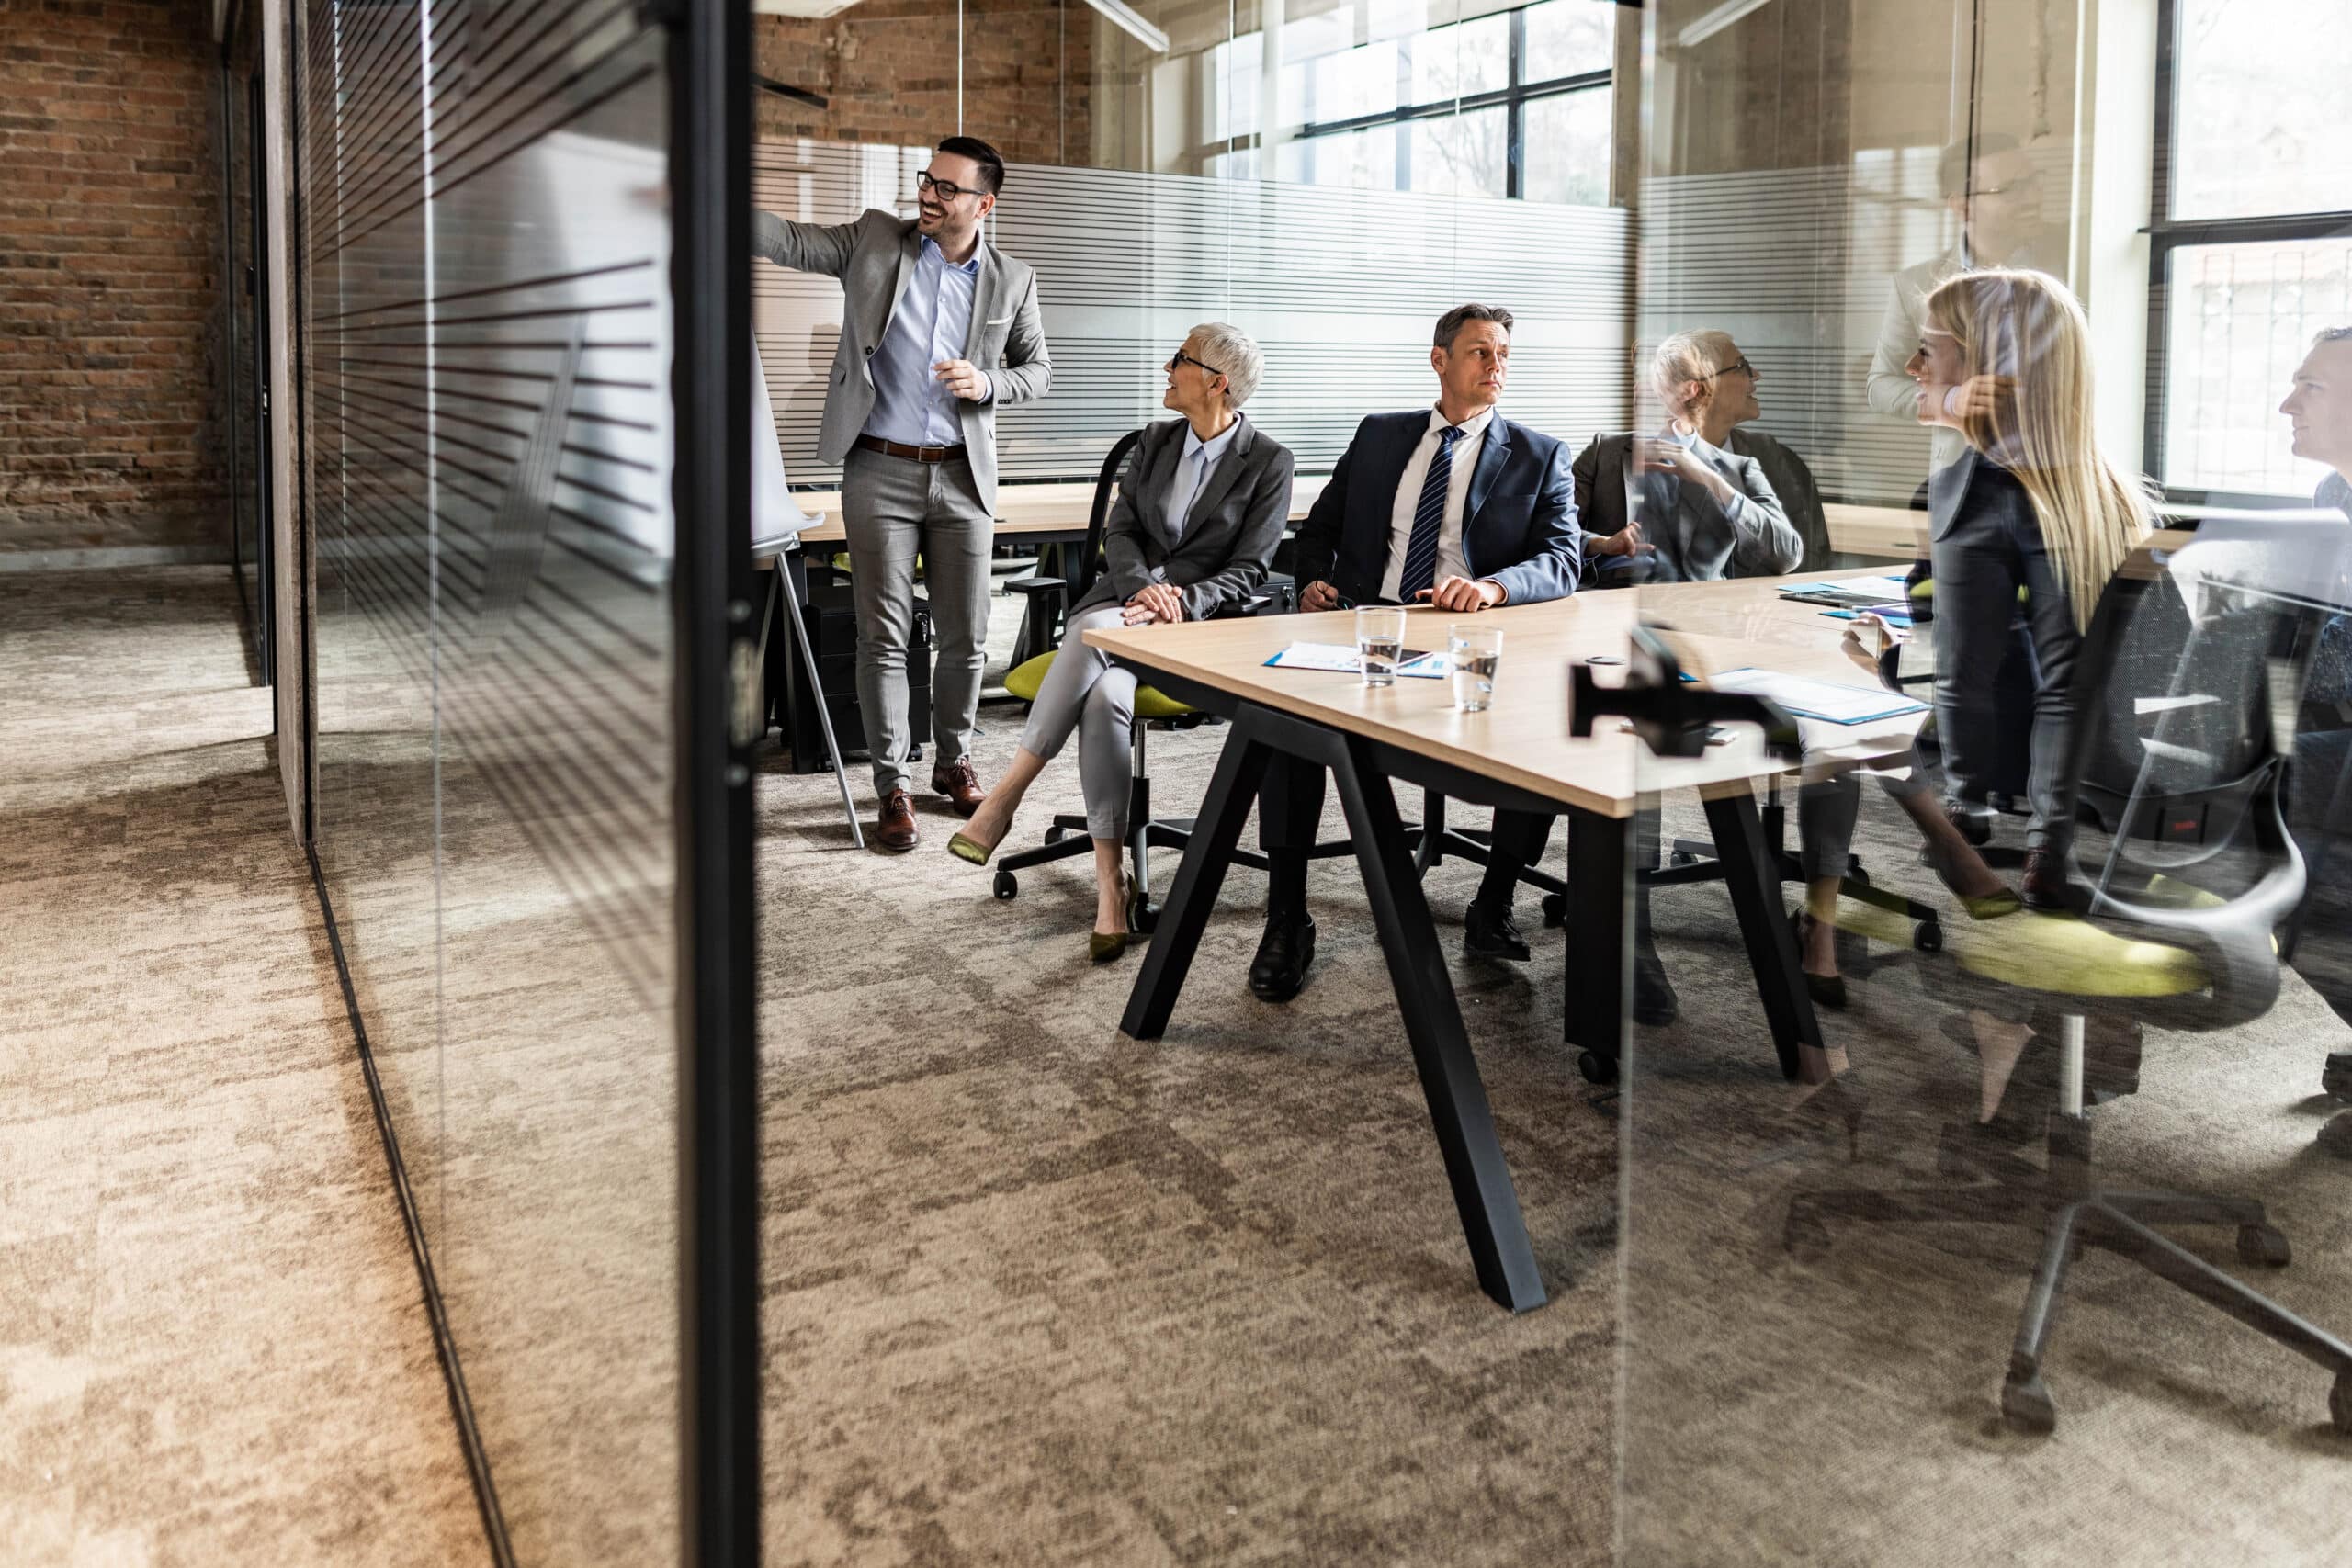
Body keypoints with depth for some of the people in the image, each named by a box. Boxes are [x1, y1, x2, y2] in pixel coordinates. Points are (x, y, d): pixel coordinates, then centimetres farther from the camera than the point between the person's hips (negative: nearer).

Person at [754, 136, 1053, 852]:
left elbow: (1038, 371, 13)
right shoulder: (875, 240, 2)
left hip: (962, 477, 2)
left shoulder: (1012, 281, 5)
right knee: (884, 636, -1)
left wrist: (987, 383, -8)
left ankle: (953, 759, 28)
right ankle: (893, 786, 8)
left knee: (966, 637, 7)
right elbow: (789, 240, -6)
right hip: (879, 472, -1)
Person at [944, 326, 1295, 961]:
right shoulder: (1155, 441, 18)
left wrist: (1181, 601, -19)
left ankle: (1004, 798, -29)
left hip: (1199, 616, -3)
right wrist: (1143, 587, -12)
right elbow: (1119, 531, 10)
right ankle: (1109, 882, -33)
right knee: (1102, 694, -33)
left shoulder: (1269, 461, 2)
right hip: (1123, 597, 4)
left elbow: (1248, 569, -2)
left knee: (1105, 695, -37)